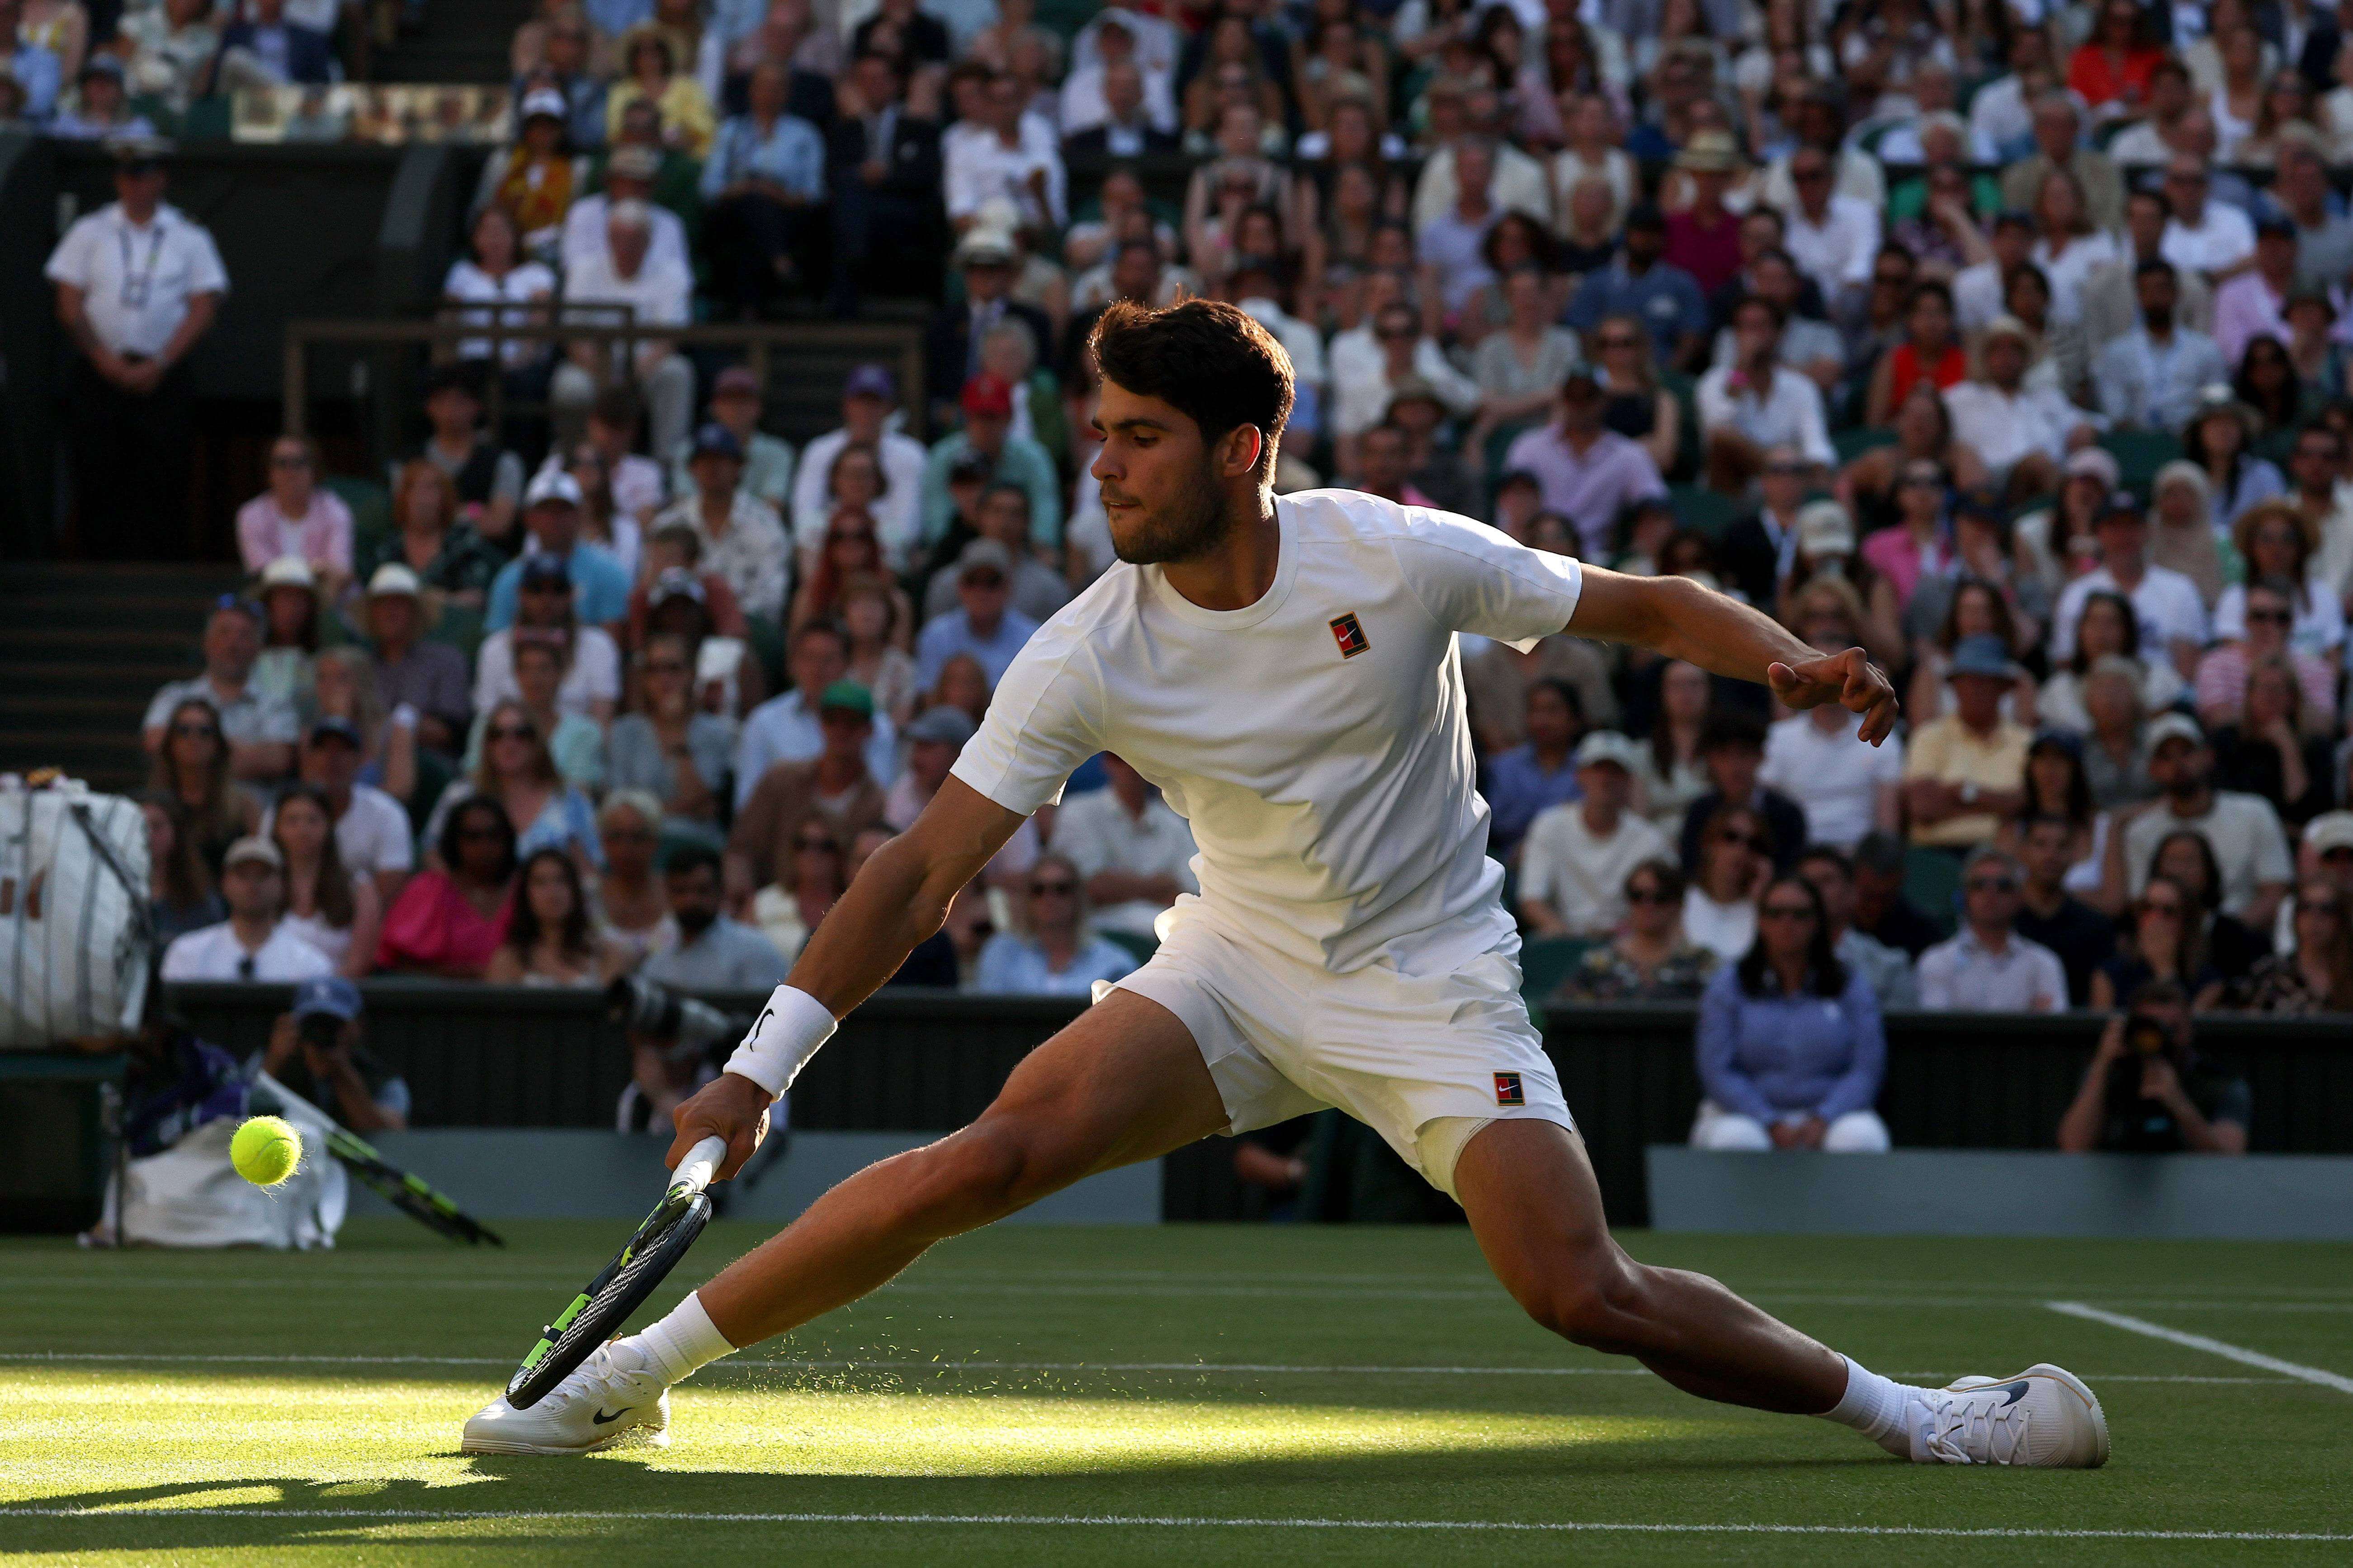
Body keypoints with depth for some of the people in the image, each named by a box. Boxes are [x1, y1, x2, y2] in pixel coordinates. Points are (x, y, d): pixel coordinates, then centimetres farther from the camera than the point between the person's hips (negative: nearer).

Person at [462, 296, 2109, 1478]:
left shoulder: (1401, 559, -17)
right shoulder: (1090, 654, -12)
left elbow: (1651, 605, -5)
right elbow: (928, 867, -10)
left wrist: (1789, 659, -25)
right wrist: (762, 1067, -16)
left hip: (1433, 988, -2)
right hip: (1238, 970, 2)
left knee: (1589, 1297, -19)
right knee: (991, 1156, -20)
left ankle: (1899, 1408, 2)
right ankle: (637, 1369, -11)